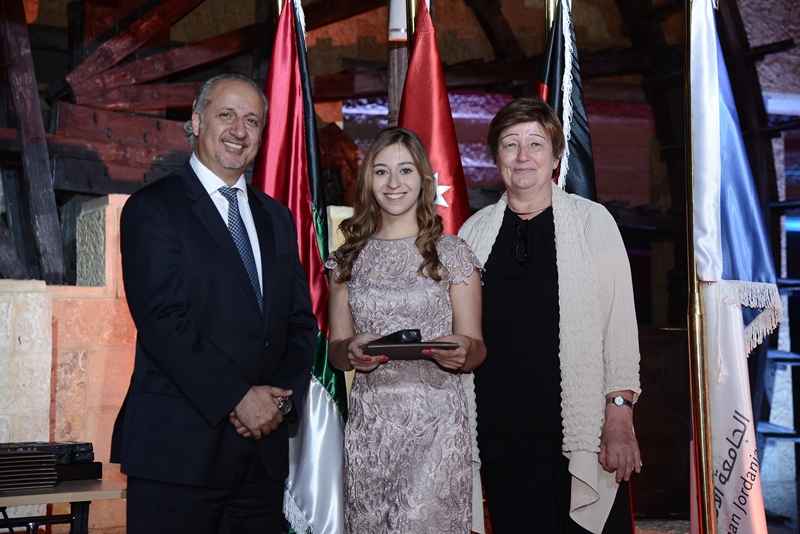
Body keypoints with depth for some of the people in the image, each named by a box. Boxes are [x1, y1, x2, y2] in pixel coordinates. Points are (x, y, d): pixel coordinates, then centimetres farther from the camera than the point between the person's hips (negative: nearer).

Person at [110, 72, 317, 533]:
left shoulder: (276, 218, 17)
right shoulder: (152, 208, -2)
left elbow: (302, 322, 13)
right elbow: (162, 320, -13)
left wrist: (283, 397, -3)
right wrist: (237, 399, -16)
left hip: (264, 445, 5)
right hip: (178, 447, -5)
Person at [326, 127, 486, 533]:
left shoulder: (452, 254, 3)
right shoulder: (348, 258, 10)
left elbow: (476, 347, 4)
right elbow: (335, 348, 12)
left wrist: (463, 351, -19)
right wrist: (351, 351, -11)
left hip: (436, 419, -2)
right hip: (369, 420, 3)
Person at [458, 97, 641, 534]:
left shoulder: (592, 221, 1)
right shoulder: (475, 231, 9)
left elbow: (620, 321, -2)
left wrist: (620, 414, -9)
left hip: (583, 432, -2)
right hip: (501, 436, 3)